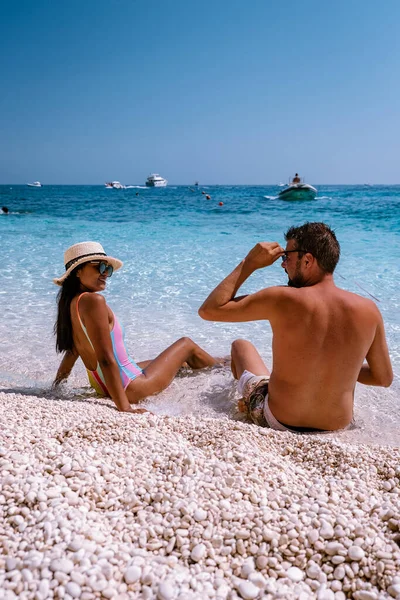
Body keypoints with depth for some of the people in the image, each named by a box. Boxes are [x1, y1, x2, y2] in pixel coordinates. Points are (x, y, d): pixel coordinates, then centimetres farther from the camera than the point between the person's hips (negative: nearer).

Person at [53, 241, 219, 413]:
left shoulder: (70, 302, 1)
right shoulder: (93, 301, -27)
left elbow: (72, 350, 15)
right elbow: (106, 359, -32)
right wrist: (124, 407, -32)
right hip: (130, 389, -9)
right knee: (186, 344, 13)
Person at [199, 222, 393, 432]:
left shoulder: (281, 300, -24)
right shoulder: (368, 310, -13)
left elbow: (208, 310, -15)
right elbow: (384, 378, -2)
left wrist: (248, 264, -11)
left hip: (278, 422, -3)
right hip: (338, 427, 4)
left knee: (240, 345, 23)